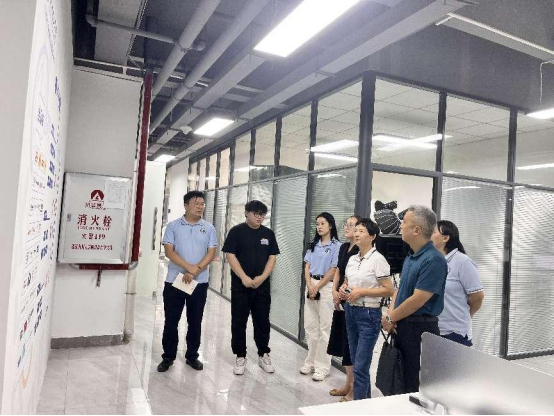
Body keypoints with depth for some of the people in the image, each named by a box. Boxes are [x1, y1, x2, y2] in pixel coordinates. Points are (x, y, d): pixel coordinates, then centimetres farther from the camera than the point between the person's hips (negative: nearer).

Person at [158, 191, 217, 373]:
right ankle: (168, 356, 22)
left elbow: (211, 254, -3)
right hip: (174, 280, -1)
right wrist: (190, 267, -19)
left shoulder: (209, 228, 3)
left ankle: (192, 356, 24)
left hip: (200, 282, 1)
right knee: (171, 321, 7)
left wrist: (195, 272, -15)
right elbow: (169, 251, -8)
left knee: (195, 321, 10)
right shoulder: (173, 226, 0)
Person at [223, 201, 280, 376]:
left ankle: (264, 355, 23)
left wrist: (262, 277, -9)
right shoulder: (237, 231, -3)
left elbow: (272, 258, 5)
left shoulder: (268, 234, 6)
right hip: (240, 285, -2)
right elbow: (230, 255, -8)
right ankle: (240, 357, 18)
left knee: (262, 321, 9)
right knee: (239, 322, 5)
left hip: (262, 286, 2)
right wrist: (244, 277, -15)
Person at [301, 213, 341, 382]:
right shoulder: (313, 245, 12)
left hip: (326, 287, -6)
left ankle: (322, 366, 8)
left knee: (324, 328, -1)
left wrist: (317, 288, -9)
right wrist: (309, 285, -5)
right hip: (311, 286, 6)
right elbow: (307, 266, 9)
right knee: (310, 326, 10)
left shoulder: (336, 245, -6)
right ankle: (311, 362, 23)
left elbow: (333, 270, -10)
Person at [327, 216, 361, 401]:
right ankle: (348, 384, 30)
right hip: (341, 300, 8)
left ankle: (354, 388, 14)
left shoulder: (361, 251, -15)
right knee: (343, 343, 15)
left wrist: (343, 293, -11)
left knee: (351, 343, 0)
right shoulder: (344, 247, 11)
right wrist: (335, 292, 1)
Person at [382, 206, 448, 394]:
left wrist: (391, 318, -11)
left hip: (420, 329, -9)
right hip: (402, 326, 9)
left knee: (416, 385, 5)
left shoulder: (433, 260, -20)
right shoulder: (410, 256, 9)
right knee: (400, 379, 20)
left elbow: (417, 300, -22)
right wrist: (391, 312, -3)